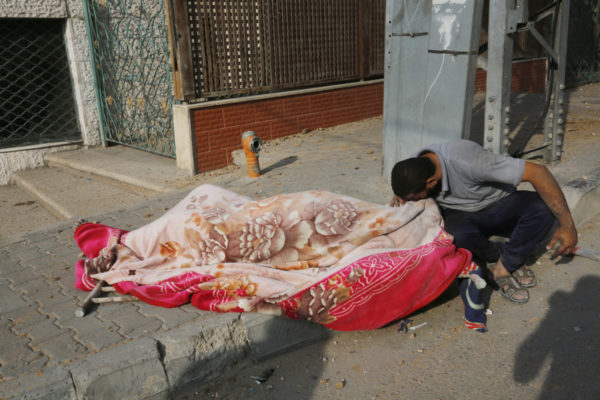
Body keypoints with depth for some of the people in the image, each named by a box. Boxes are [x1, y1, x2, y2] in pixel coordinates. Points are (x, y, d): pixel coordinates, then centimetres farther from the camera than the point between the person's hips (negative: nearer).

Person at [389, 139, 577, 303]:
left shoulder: (467, 161, -37)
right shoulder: (414, 169, -19)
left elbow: (537, 171, -34)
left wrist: (567, 225, -32)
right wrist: (400, 197, -19)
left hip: (500, 204, -2)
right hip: (463, 215, 3)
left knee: (543, 207, -33)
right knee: (456, 235, -34)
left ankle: (504, 268, -15)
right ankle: (508, 258, -4)